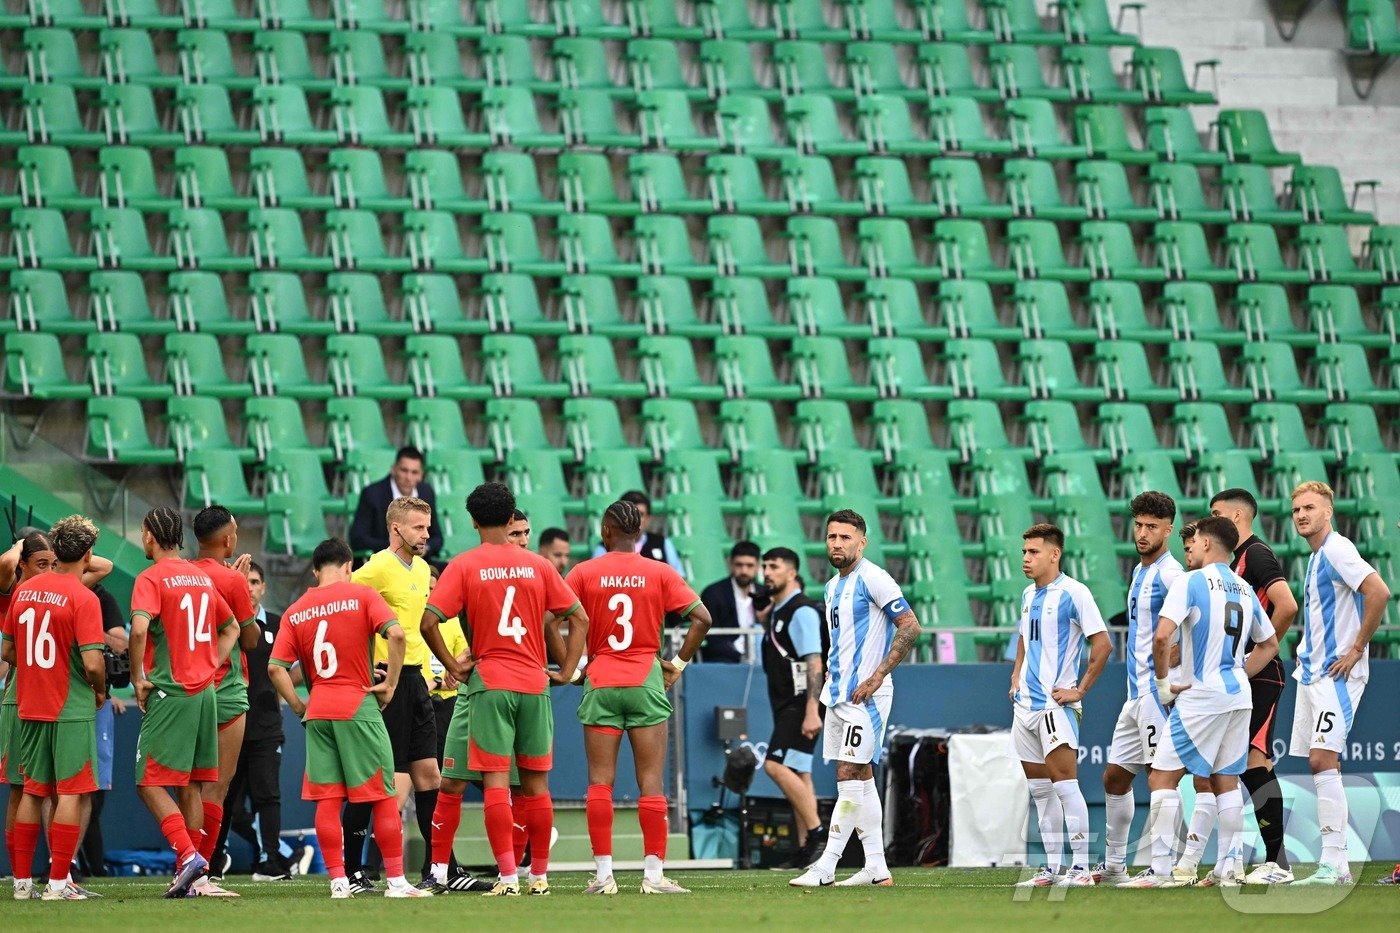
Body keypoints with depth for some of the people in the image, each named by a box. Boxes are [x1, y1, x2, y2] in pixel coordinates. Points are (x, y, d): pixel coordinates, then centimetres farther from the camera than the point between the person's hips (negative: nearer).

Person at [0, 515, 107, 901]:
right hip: (72, 710, -6)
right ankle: (58, 882, -4)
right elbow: (92, 662, -19)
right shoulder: (82, 598, -14)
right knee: (70, 793, -1)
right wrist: (100, 691, 0)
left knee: (33, 792, 13)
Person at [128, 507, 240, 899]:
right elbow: (231, 628, 25)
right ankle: (193, 877, 10)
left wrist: (138, 679, -14)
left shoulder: (151, 578, -8)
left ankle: (188, 856, -19)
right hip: (204, 691, 7)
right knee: (191, 785, 10)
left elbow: (139, 628, -25)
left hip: (169, 692, -7)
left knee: (150, 784, -5)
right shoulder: (201, 577, 15)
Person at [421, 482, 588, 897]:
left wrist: (453, 666, -1)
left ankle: (508, 877, -9)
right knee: (535, 783, 9)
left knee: (495, 780, -3)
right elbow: (580, 617, 8)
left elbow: (429, 622, -10)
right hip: (534, 684, 3)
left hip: (488, 681, -2)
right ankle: (540, 875, 13)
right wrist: (567, 669, 11)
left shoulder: (464, 566, -2)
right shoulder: (538, 565, 6)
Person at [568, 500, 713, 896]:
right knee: (651, 782, 1)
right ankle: (654, 874, -4)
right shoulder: (660, 573, 0)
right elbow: (701, 618, -4)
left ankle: (603, 874, -1)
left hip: (600, 684, 0)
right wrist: (678, 663, 5)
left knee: (600, 781, 3)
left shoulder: (585, 573, 0)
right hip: (647, 683, 0)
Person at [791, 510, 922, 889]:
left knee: (849, 780, -11)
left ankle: (825, 867, -14)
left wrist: (877, 676, -18)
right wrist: (831, 673, 16)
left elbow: (910, 627, -16)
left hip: (864, 696, -10)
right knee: (861, 779, 9)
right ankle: (876, 868, 12)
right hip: (839, 694, 10)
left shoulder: (872, 579, -11)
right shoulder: (833, 586, 16)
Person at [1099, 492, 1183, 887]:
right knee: (1114, 778, 14)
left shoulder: (1169, 573, -12)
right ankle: (1114, 866, 22)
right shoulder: (1140, 572, 17)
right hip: (1137, 692, 10)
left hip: (1158, 690, -10)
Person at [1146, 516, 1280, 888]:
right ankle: (1229, 868, 11)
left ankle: (1164, 868, -11)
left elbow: (1162, 637, -19)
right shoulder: (1245, 589, 13)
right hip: (1238, 696, 7)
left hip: (1200, 696, -7)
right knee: (1226, 780, 13)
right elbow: (1269, 644, 24)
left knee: (1162, 777, -3)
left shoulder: (1191, 582, -9)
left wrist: (1162, 682, -8)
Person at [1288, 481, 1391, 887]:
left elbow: (1379, 592, -25)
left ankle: (1333, 864, -20)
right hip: (1312, 672, 10)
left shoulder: (1337, 550, -13)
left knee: (1323, 760, -17)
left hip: (1337, 674, -10)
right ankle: (1336, 866, 9)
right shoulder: (1315, 556, 16)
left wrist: (1357, 649, -19)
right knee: (1320, 765, 7)